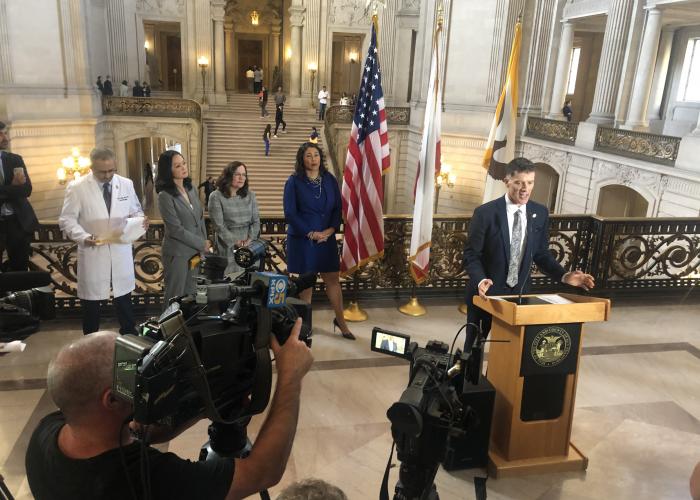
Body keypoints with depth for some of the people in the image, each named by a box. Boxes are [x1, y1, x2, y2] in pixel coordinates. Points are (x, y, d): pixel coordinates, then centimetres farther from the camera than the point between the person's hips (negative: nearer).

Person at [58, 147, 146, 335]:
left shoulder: (126, 184, 2)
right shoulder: (77, 187, -7)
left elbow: (135, 211, 12)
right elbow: (67, 220, -6)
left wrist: (141, 220, -12)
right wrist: (83, 237, -24)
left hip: (121, 253, 3)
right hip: (93, 254, -2)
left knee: (124, 302, 15)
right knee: (91, 304, 11)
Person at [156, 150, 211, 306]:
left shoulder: (191, 189, 6)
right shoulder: (165, 196, -16)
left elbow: (200, 218, 10)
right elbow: (176, 230, -18)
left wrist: (205, 243, 1)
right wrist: (202, 244, -12)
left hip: (195, 251, 6)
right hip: (177, 253, -6)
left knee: (191, 294, 15)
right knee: (175, 297, 7)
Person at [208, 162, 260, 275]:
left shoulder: (250, 195, 11)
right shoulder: (216, 197, -1)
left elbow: (256, 221, 7)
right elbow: (219, 225, -7)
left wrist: (249, 239, -8)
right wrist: (236, 242, -13)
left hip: (250, 248, 3)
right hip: (227, 246, -3)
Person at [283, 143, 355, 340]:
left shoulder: (330, 180, 5)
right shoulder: (294, 182, -5)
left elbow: (338, 208, 6)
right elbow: (290, 213, -9)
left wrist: (330, 230, -9)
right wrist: (311, 233, -13)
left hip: (327, 238, 3)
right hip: (302, 238, -3)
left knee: (333, 279, 6)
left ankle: (340, 320, 21)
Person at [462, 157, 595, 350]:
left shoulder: (540, 213, 0)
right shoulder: (485, 213, -13)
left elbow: (541, 254, 7)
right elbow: (471, 255, -11)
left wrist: (563, 276, -8)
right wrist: (480, 280, -28)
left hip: (520, 294, 3)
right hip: (486, 293, -3)